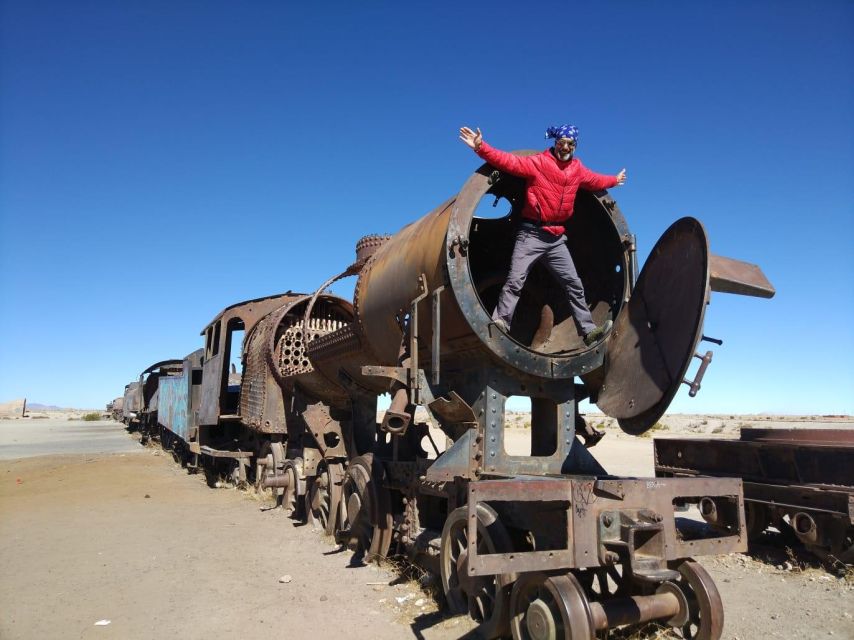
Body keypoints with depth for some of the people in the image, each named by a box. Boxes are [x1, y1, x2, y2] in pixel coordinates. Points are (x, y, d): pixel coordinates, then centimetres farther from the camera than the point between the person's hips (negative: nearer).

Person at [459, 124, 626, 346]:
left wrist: (614, 180, 48)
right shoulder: (538, 163, -7)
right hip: (531, 234, -5)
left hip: (556, 238, 6)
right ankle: (499, 323, -12)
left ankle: (588, 330, 14)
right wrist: (481, 147, -29)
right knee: (515, 281, -13)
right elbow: (508, 161, -17)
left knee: (574, 284, 7)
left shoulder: (578, 170, 12)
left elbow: (594, 180, 33)